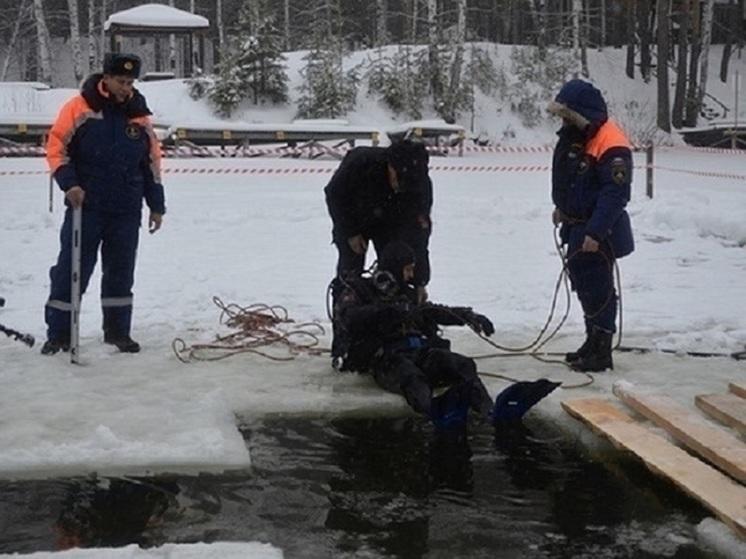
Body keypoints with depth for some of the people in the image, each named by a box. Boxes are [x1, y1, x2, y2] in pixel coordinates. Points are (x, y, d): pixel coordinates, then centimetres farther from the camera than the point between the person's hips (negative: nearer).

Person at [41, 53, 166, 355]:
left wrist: (156, 206, 11)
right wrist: (69, 183, -17)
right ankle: (58, 333, 7)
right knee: (71, 271, -1)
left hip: (127, 212, 4)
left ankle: (118, 330, 22)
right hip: (85, 207, -3)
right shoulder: (78, 108, -5)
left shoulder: (139, 116, 7)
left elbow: (152, 162, 12)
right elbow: (56, 147, -5)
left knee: (121, 273, 10)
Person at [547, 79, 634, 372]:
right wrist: (563, 207, 26)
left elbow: (616, 193, -26)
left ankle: (601, 352, 7)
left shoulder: (611, 145, -23)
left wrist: (595, 232, -27)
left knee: (597, 288, -4)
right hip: (576, 226, 10)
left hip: (598, 232, -10)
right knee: (581, 281, 18)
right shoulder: (573, 134, 6)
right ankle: (592, 342, 32)